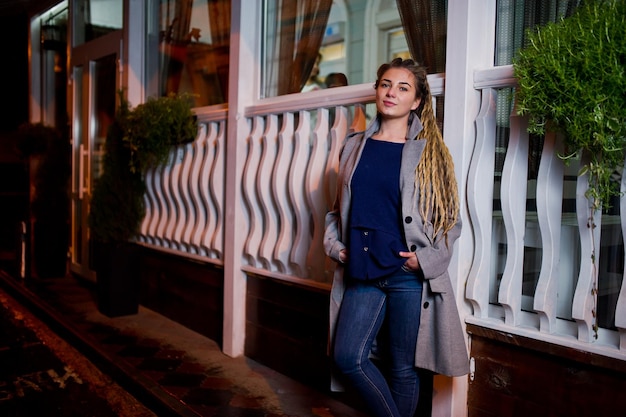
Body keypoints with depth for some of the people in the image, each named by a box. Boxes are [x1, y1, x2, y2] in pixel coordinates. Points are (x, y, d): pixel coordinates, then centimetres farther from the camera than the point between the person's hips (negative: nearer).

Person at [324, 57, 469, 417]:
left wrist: (427, 259, -9)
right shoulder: (355, 146, 11)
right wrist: (335, 244, 4)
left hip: (409, 276, -3)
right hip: (362, 273, 3)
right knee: (347, 357, -2)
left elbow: (450, 220, 3)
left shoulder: (428, 153, 1)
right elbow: (340, 208, 18)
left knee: (403, 368, 6)